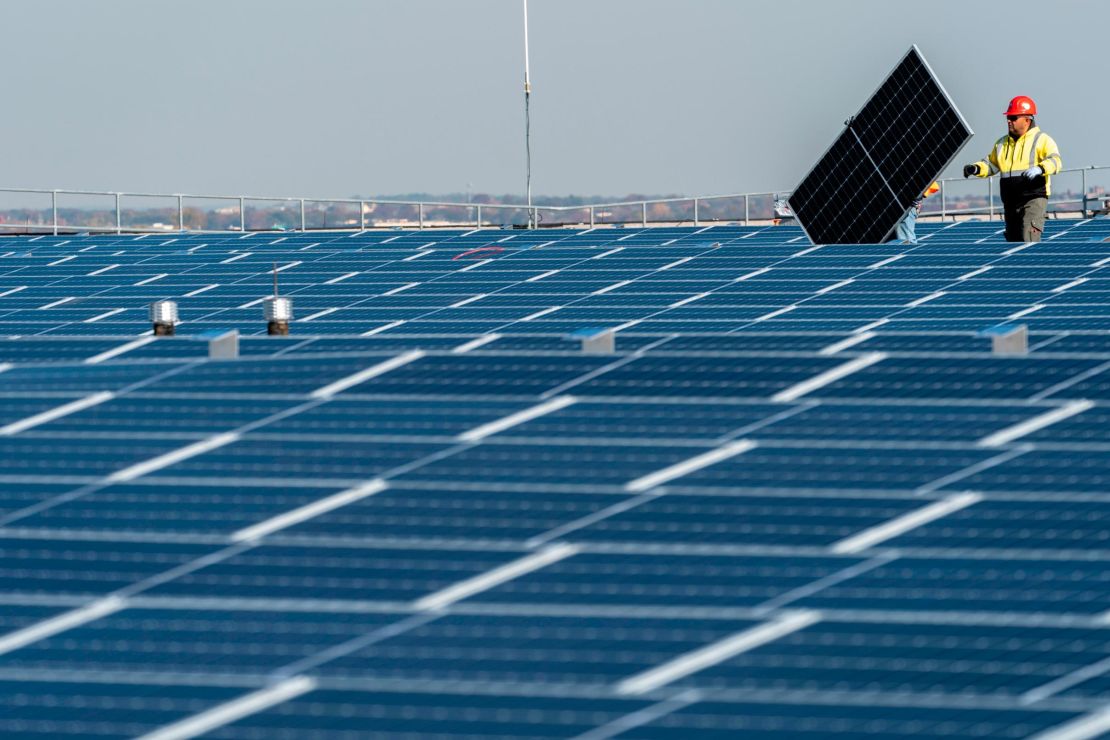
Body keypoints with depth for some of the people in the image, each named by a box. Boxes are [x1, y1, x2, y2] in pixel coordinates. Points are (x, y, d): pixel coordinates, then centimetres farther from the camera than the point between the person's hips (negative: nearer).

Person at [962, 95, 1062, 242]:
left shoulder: (1042, 140, -3)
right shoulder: (1003, 143, 17)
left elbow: (1055, 161, -17)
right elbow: (991, 164, 23)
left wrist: (1039, 169, -38)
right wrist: (976, 168, 2)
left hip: (1034, 198, -7)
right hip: (1010, 201, 7)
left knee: (1028, 239, -22)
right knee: (1013, 240, 10)